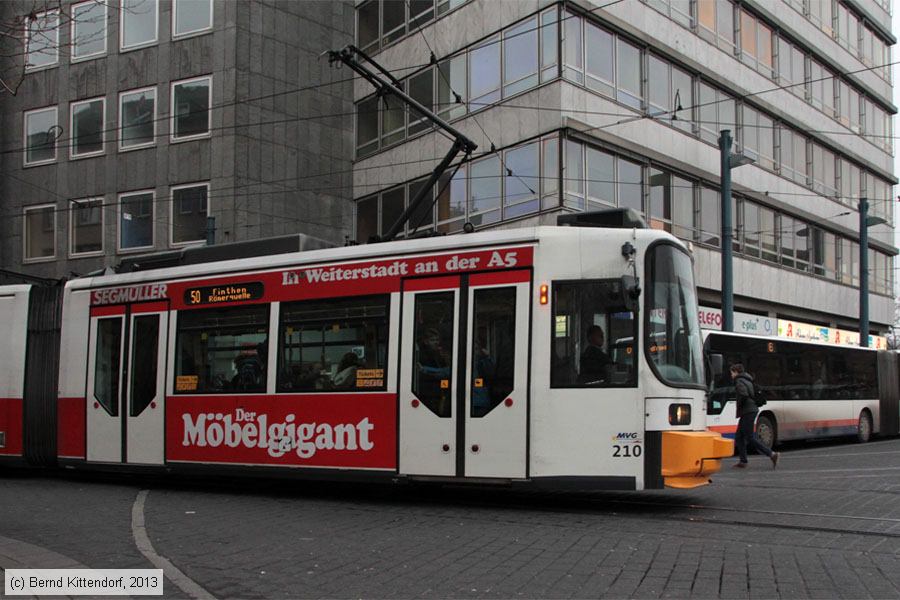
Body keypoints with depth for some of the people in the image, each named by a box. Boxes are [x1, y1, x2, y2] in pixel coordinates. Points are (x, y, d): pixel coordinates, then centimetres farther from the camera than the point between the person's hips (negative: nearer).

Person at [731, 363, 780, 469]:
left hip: (747, 412, -10)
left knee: (750, 439, -8)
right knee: (739, 436, 12)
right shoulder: (748, 381, 19)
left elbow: (743, 395, -27)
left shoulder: (739, 381, -11)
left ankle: (772, 454, -12)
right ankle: (743, 461, 11)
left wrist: (738, 408, -13)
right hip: (753, 410, 10)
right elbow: (754, 395, 22)